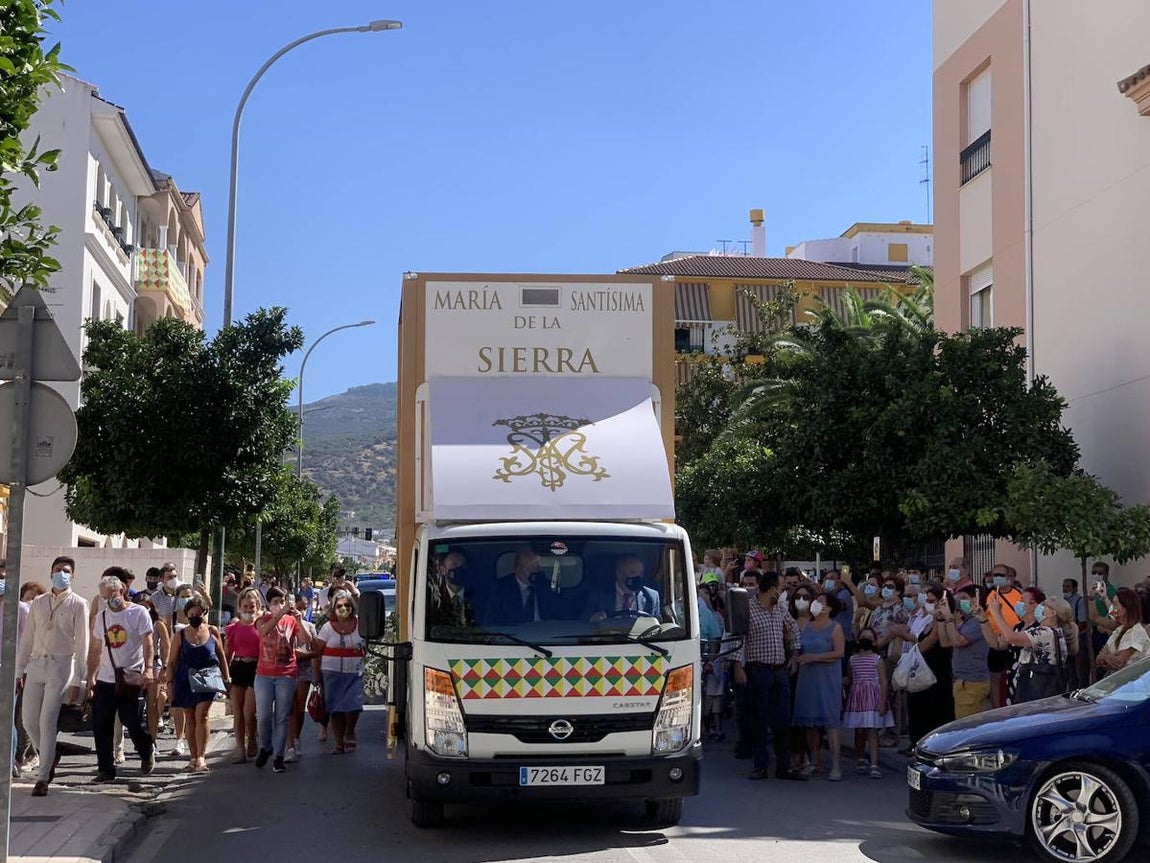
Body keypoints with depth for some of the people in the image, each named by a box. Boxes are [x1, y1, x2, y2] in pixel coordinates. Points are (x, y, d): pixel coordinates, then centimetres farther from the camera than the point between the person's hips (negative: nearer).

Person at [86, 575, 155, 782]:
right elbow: (95, 650, 18)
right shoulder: (101, 617, 13)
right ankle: (106, 770, 9)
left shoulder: (139, 613, -3)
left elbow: (147, 643, -9)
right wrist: (90, 677, 13)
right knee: (101, 726, 1)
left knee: (133, 722, -3)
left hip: (131, 679, -5)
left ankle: (147, 751, 26)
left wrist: (148, 668, -21)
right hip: (105, 679, 5)